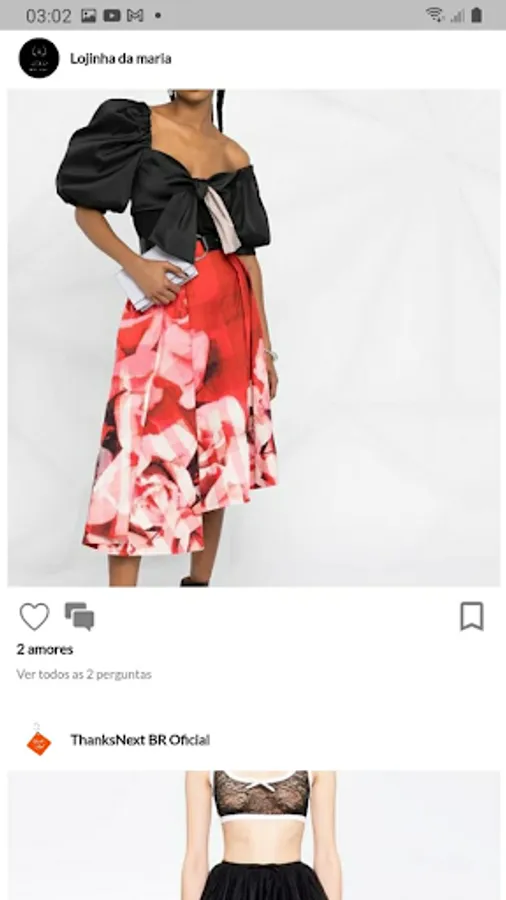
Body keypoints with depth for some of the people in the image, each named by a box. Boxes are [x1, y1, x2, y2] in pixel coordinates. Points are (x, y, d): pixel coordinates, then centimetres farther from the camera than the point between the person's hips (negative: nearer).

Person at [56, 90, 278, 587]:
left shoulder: (233, 155, 10)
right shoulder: (136, 124, 1)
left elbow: (248, 251, 11)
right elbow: (86, 211, 2)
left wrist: (264, 341, 10)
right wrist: (135, 265, -14)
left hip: (229, 308, 4)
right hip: (165, 308, -4)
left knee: (218, 448, 6)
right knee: (143, 447, -7)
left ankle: (200, 582, 17)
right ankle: (121, 587, -2)